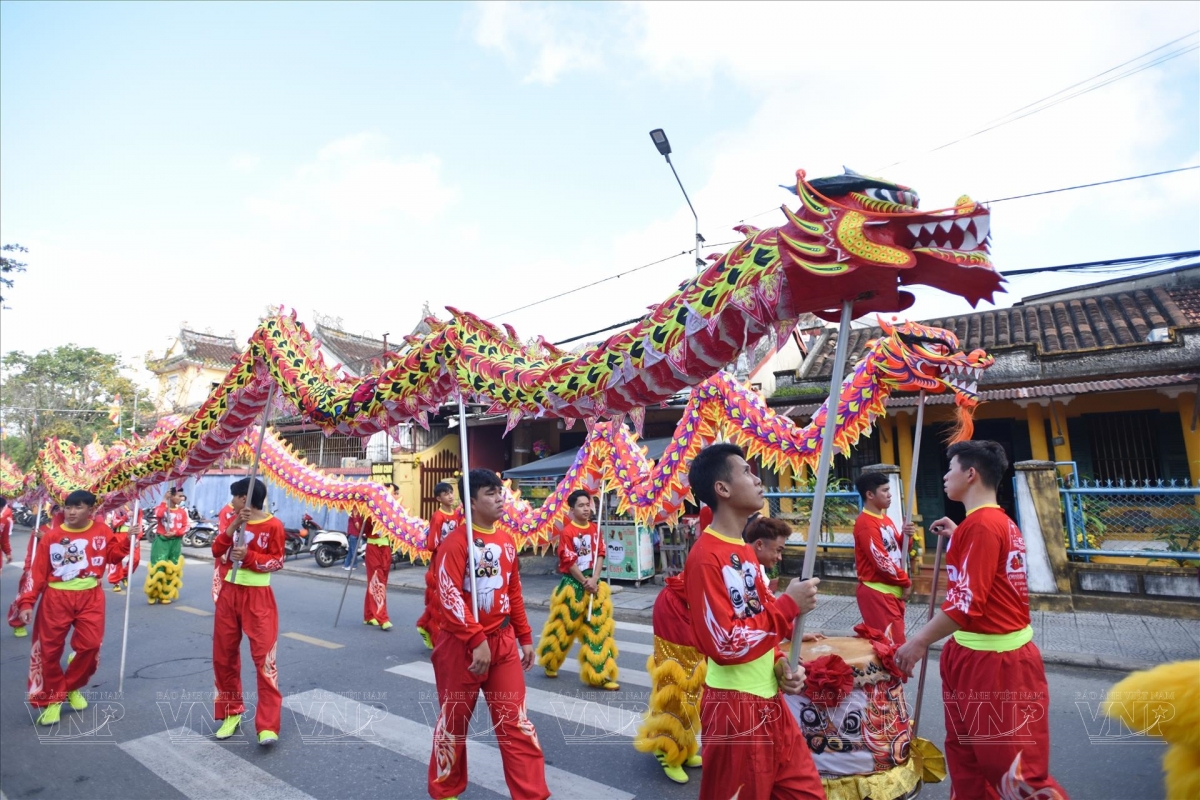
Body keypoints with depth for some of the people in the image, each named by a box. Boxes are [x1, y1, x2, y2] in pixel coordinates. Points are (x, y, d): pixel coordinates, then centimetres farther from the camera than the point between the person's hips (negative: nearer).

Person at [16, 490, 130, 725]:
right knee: (50, 649, 6)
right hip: (56, 598, 0)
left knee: (90, 645, 1)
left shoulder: (102, 531, -1)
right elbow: (38, 572, -2)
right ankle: (52, 699, 22)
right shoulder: (52, 536, -4)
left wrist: (127, 538, -12)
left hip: (90, 597, 0)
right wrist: (27, 602, -6)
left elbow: (114, 555, 2)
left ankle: (72, 688, 26)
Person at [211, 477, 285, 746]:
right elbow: (217, 551, -2)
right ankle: (231, 713, 31)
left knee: (264, 658, -9)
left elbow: (278, 561, -9)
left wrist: (249, 556, -22)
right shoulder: (234, 521, 8)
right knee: (224, 656, 14)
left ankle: (268, 726, -6)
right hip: (229, 592, 7)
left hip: (258, 596, -7)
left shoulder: (273, 525, -11)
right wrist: (234, 526, -14)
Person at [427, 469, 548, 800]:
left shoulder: (507, 540, 6)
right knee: (454, 720, 14)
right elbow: (449, 597, -21)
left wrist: (525, 637, 13)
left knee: (515, 720, 7)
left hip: (503, 642, 5)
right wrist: (477, 640, -24)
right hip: (461, 645, -5)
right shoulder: (455, 542, -15)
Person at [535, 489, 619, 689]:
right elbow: (569, 562, -14)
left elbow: (600, 555, 2)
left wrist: (594, 580, -11)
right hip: (572, 584, -5)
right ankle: (550, 663, 33)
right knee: (564, 626, 8)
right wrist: (584, 582, -13)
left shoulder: (594, 529, 5)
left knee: (598, 628, 3)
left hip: (593, 582, 5)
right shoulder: (567, 532, -13)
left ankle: (598, 674, 10)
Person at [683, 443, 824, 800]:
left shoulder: (745, 550, 9)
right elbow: (726, 644, -24)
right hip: (735, 707, -8)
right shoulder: (706, 557, -21)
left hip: (769, 700, 9)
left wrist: (779, 661, -1)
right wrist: (788, 605, -19)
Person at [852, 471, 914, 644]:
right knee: (893, 644, -6)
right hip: (877, 592, -9)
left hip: (893, 589, 9)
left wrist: (905, 537, -3)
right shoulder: (865, 523, -18)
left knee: (894, 640, 15)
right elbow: (882, 562, -19)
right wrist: (906, 582, -7)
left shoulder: (885, 518, 12)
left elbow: (897, 550, 17)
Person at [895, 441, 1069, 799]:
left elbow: (966, 603, -25)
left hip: (994, 660, -10)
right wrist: (955, 536, 18)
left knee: (1014, 768, 2)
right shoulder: (999, 521, 11)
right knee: (964, 751, 19)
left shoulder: (980, 523, -20)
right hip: (975, 653, 10)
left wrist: (919, 642, -17)